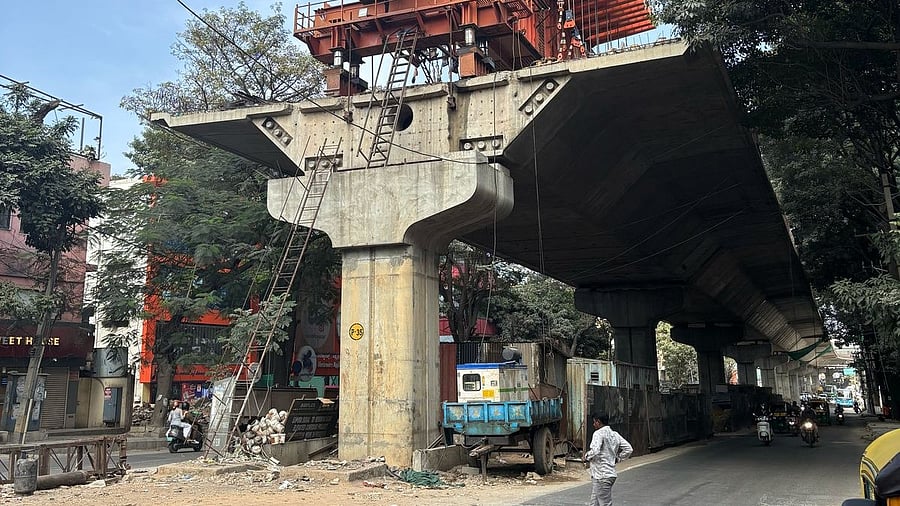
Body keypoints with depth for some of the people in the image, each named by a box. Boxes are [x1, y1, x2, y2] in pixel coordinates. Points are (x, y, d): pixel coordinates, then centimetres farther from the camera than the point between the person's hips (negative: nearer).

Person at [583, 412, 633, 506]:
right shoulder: (615, 434, 12)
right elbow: (628, 449, 12)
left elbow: (594, 451, -27)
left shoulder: (599, 433, -13)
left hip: (601, 476, -9)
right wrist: (617, 459, 16)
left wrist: (586, 457, -8)